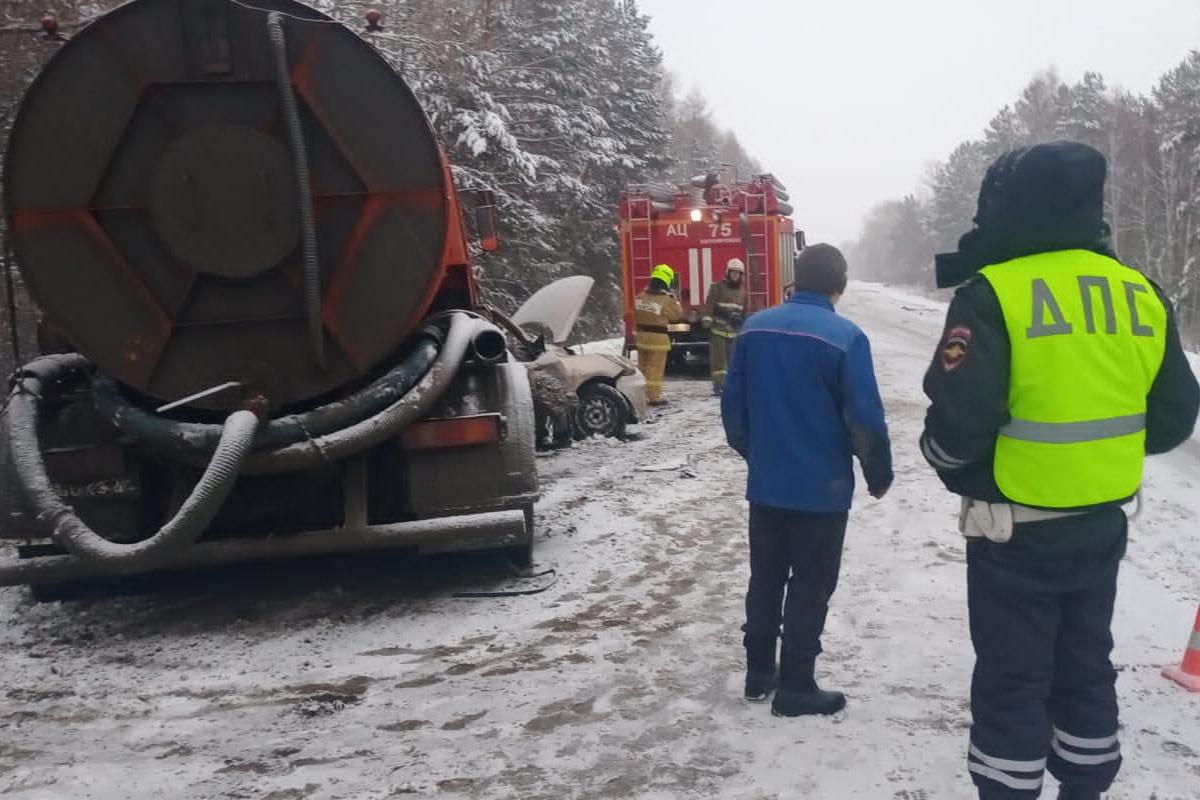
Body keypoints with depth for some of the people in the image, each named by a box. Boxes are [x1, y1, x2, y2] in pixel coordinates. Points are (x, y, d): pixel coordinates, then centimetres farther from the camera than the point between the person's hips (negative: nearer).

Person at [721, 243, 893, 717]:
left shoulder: (754, 328, 0)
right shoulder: (845, 337, -15)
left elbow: (732, 404, 6)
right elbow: (865, 419, -15)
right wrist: (879, 475, 1)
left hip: (765, 483, 5)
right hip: (822, 487, -4)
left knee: (765, 580, 17)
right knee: (810, 588, 7)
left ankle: (759, 673, 27)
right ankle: (795, 689, 15)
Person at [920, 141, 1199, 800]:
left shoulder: (994, 294, -18)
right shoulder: (1142, 296, 1)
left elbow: (958, 422, -22)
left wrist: (944, 458, -1)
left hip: (1016, 530, -6)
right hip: (1101, 524, 6)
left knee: (1011, 678, 7)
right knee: (1086, 665, 21)